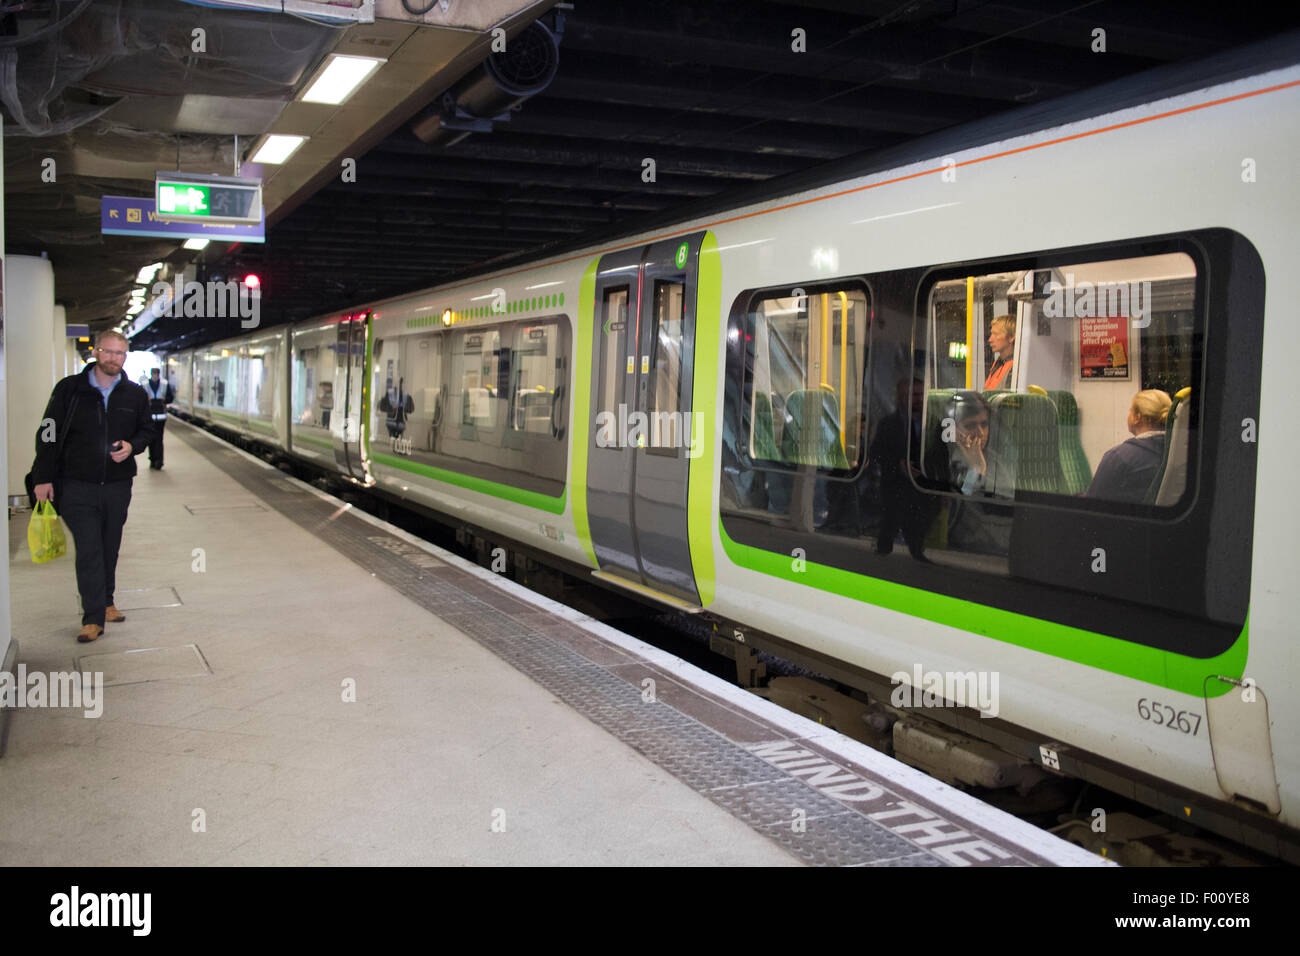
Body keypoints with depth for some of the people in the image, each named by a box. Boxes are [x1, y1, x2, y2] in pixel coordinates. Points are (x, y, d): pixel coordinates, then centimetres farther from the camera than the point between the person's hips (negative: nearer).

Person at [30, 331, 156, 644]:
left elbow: (147, 430, 15)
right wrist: (43, 477, -4)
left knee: (110, 549, 13)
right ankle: (94, 618, -5)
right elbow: (47, 435, 0)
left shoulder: (135, 394, 5)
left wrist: (132, 446, -8)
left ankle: (105, 603, 29)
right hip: (77, 486, -3)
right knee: (89, 550, -8)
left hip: (118, 487, 3)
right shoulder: (69, 389, -2)